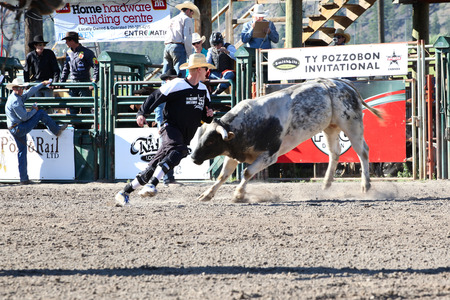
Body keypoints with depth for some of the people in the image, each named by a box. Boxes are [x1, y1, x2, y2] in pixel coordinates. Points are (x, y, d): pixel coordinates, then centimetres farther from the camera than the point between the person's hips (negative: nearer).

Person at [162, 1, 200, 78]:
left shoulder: (172, 20, 26)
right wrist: (190, 55, -5)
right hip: (178, 47, -7)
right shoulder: (187, 19, 4)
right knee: (180, 75, -12)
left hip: (167, 46, 7)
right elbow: (187, 38, -7)